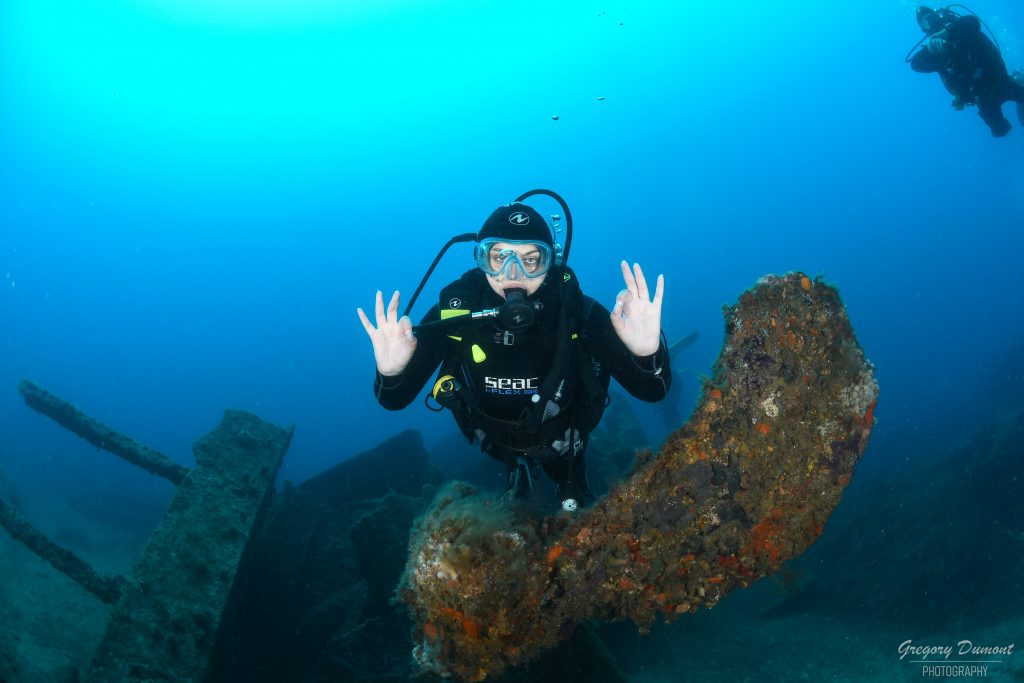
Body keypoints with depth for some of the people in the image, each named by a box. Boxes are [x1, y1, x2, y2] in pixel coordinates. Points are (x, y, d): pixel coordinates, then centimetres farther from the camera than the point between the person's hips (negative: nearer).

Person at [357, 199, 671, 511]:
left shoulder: (577, 311, -34)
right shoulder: (453, 311, -32)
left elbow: (652, 391, -33)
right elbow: (395, 400, -27)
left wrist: (648, 354, -57)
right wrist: (391, 373, -51)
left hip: (561, 437, -1)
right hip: (496, 439, 2)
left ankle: (571, 486, 57)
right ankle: (522, 467, 63)